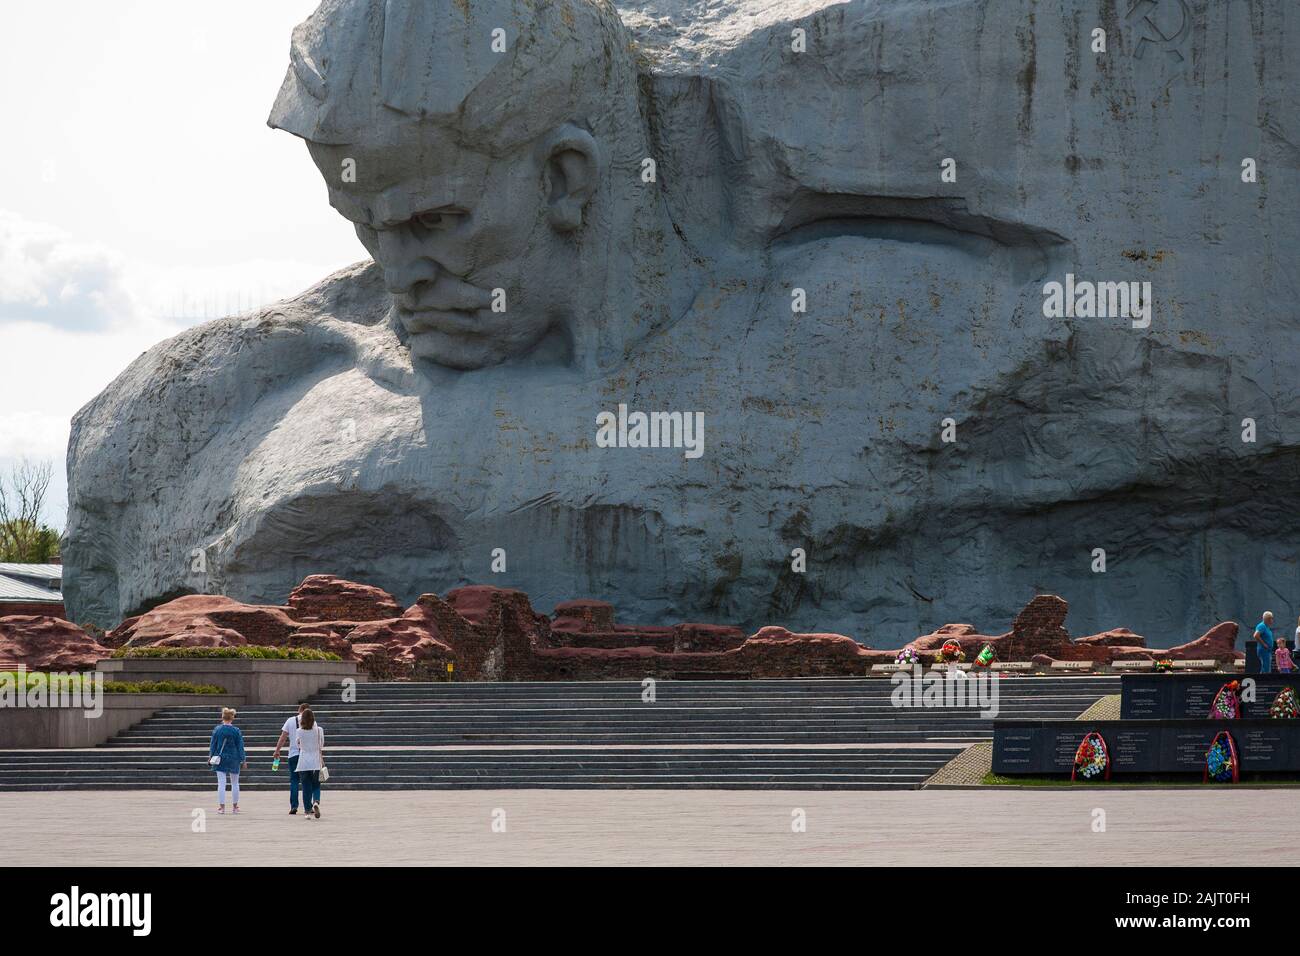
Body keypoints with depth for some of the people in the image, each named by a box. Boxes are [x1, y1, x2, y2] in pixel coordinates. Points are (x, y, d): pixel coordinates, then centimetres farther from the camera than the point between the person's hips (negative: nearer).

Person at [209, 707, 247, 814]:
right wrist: (243, 759, 5)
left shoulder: (217, 729, -5)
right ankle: (235, 806, 18)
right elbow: (240, 746, -2)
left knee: (221, 783, 0)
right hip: (233, 759, 0)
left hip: (220, 759, 0)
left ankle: (221, 806, -4)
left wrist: (210, 756, 13)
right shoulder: (236, 731, -7)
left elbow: (213, 744, 2)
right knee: (235, 783, 12)